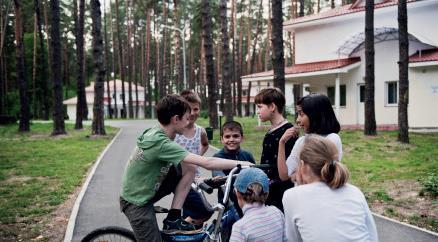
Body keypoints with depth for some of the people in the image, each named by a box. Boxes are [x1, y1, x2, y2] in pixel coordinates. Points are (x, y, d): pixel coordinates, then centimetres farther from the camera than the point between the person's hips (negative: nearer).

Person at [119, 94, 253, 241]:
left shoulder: (157, 133, -3)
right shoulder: (160, 142, -30)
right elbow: (207, 163, -31)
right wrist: (240, 164, -22)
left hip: (150, 189, 8)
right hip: (137, 202, -8)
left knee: (190, 168, -6)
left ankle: (173, 219, 1)